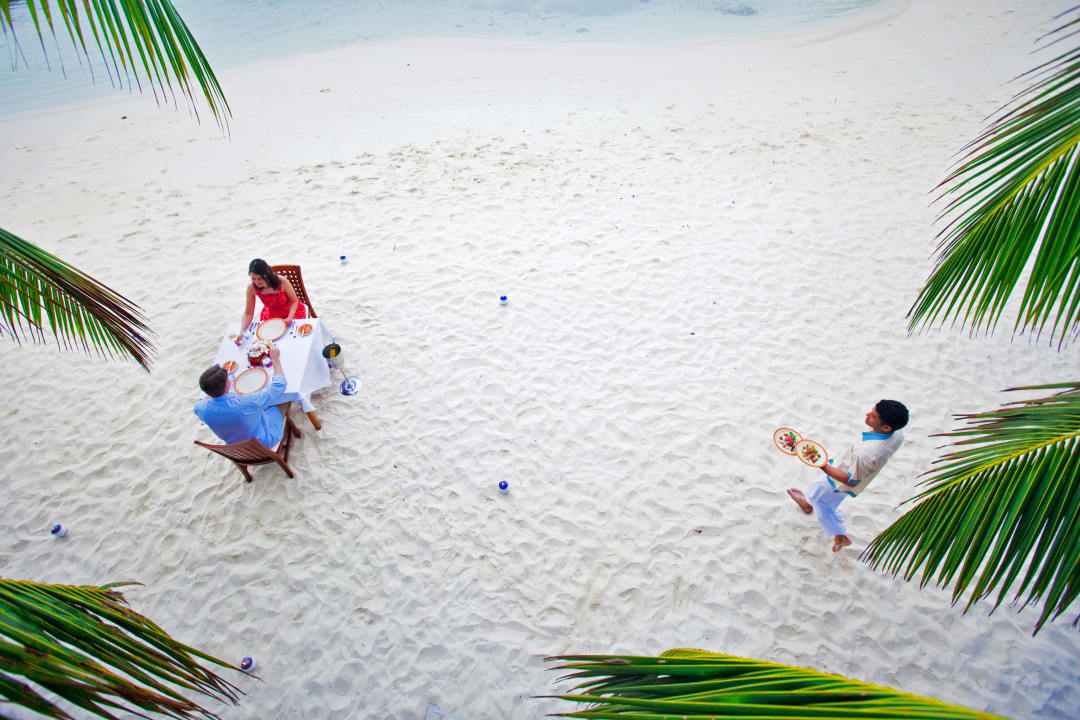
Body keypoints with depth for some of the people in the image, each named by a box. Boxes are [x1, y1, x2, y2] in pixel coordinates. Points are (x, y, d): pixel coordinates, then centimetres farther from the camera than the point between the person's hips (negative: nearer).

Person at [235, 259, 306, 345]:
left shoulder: (282, 282, -30)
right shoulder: (252, 288, -23)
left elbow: (294, 301, -14)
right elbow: (248, 314, -15)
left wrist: (290, 317, -31)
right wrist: (242, 332, -30)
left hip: (292, 311, -2)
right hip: (271, 315, 2)